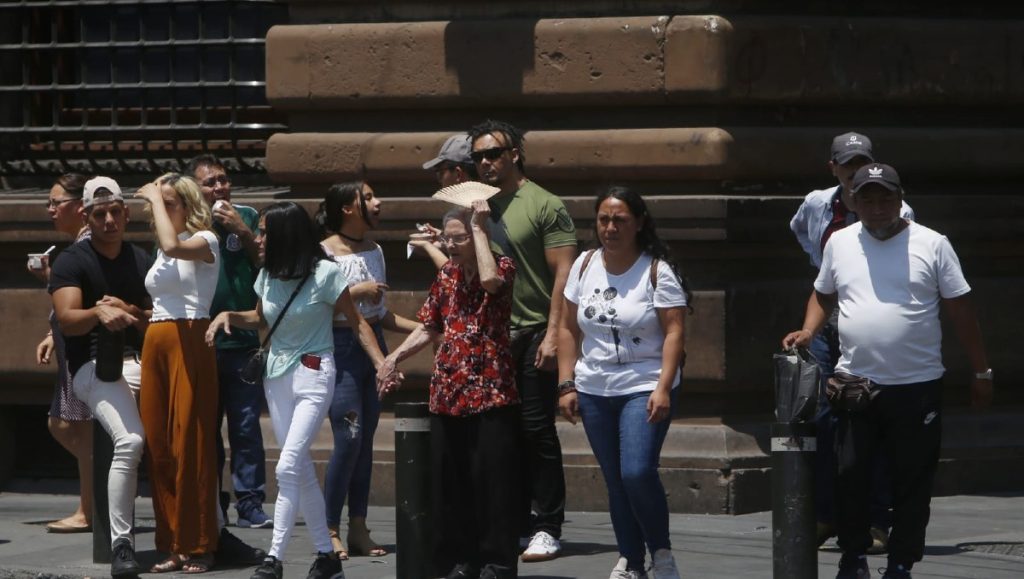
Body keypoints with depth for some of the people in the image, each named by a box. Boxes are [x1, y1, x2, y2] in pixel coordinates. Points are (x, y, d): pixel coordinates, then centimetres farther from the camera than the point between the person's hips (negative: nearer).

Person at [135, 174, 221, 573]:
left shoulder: (205, 240, -3)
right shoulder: (160, 251, 20)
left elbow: (173, 245, -24)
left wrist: (156, 198, -14)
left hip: (190, 342, -8)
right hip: (156, 343, 8)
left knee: (190, 444, -9)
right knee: (158, 446, 3)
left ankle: (198, 547, -6)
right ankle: (173, 546, 6)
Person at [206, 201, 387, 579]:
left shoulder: (324, 274, -13)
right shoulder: (268, 275, 3)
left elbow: (357, 322, -6)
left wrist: (382, 364, -17)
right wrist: (228, 316, 2)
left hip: (312, 376, -6)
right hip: (276, 375, 6)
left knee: (288, 466, -17)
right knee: (302, 470, 9)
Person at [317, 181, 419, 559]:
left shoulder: (374, 251, 13)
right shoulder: (325, 252, -8)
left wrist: (423, 328, 9)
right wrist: (355, 292, -18)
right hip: (341, 348, -7)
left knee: (366, 439, 6)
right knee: (349, 437, -13)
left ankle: (358, 528, 10)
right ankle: (330, 530, -6)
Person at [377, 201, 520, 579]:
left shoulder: (503, 266, -3)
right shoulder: (446, 275, 13)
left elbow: (490, 279, -28)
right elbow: (430, 327, 19)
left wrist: (479, 228, -19)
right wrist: (396, 356, 5)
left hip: (491, 392, -6)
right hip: (448, 393, 6)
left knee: (493, 479, -5)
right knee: (450, 480, 7)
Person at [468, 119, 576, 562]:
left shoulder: (544, 205, -4)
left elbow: (563, 273, -9)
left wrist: (553, 333, -15)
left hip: (532, 335, -6)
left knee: (536, 430, -5)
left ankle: (547, 529, -1)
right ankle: (514, 524, 14)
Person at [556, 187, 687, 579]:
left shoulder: (657, 271, -6)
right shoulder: (585, 266, 7)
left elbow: (673, 332, -10)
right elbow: (569, 328, 11)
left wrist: (663, 389, -19)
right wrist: (566, 385, 5)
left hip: (645, 388, -5)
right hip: (594, 390, 5)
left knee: (638, 472, -19)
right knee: (615, 480, 7)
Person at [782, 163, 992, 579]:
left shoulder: (932, 245, -2)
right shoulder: (839, 244, 6)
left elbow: (960, 311, 1)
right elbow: (824, 295, 18)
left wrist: (981, 372, 1)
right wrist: (808, 331, -2)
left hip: (917, 388, -2)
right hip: (855, 385, 2)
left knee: (912, 482, 5)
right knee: (849, 477, 2)